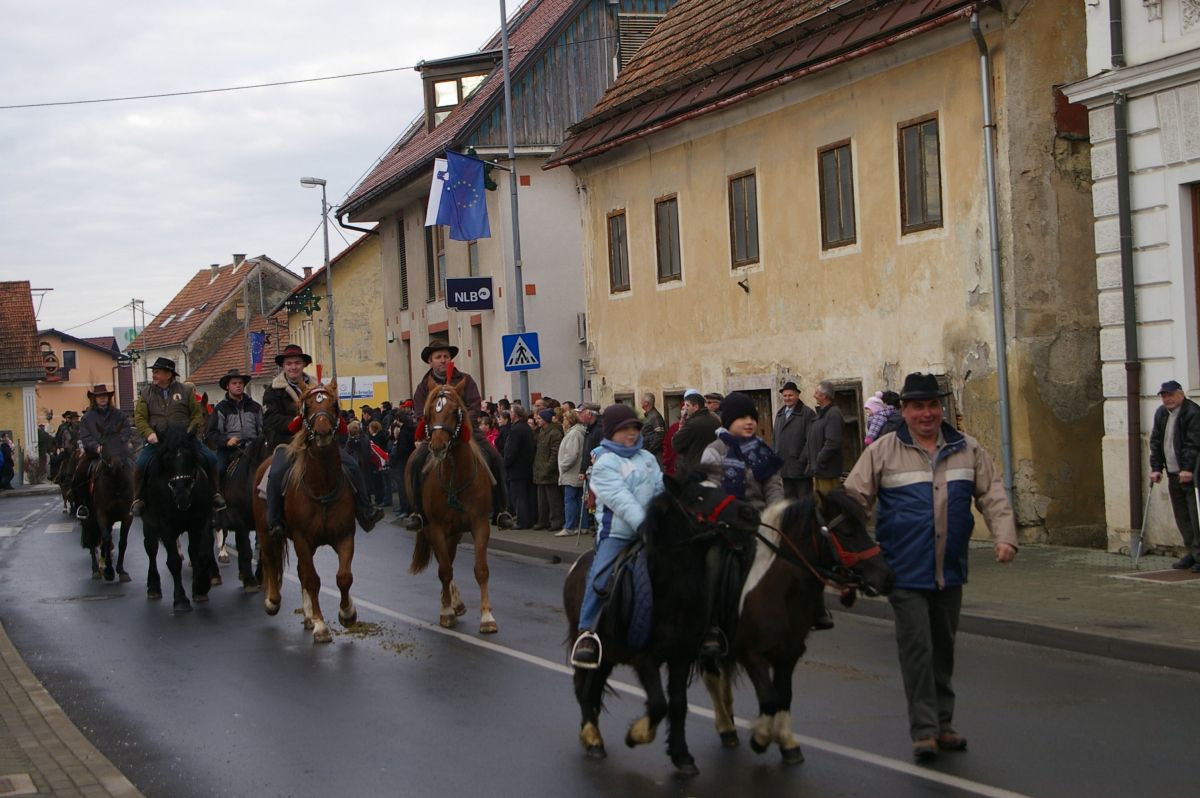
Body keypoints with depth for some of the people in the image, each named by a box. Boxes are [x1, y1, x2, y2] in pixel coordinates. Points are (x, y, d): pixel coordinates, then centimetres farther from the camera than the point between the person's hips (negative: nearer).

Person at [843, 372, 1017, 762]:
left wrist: (1005, 537, -5)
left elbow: (993, 496, 9)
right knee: (917, 648, -7)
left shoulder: (967, 449, 7)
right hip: (906, 573, -4)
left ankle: (943, 724, 25)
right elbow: (853, 500, -4)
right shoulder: (882, 452, -4)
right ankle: (924, 730, -3)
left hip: (950, 571, 4)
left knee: (943, 649, 14)